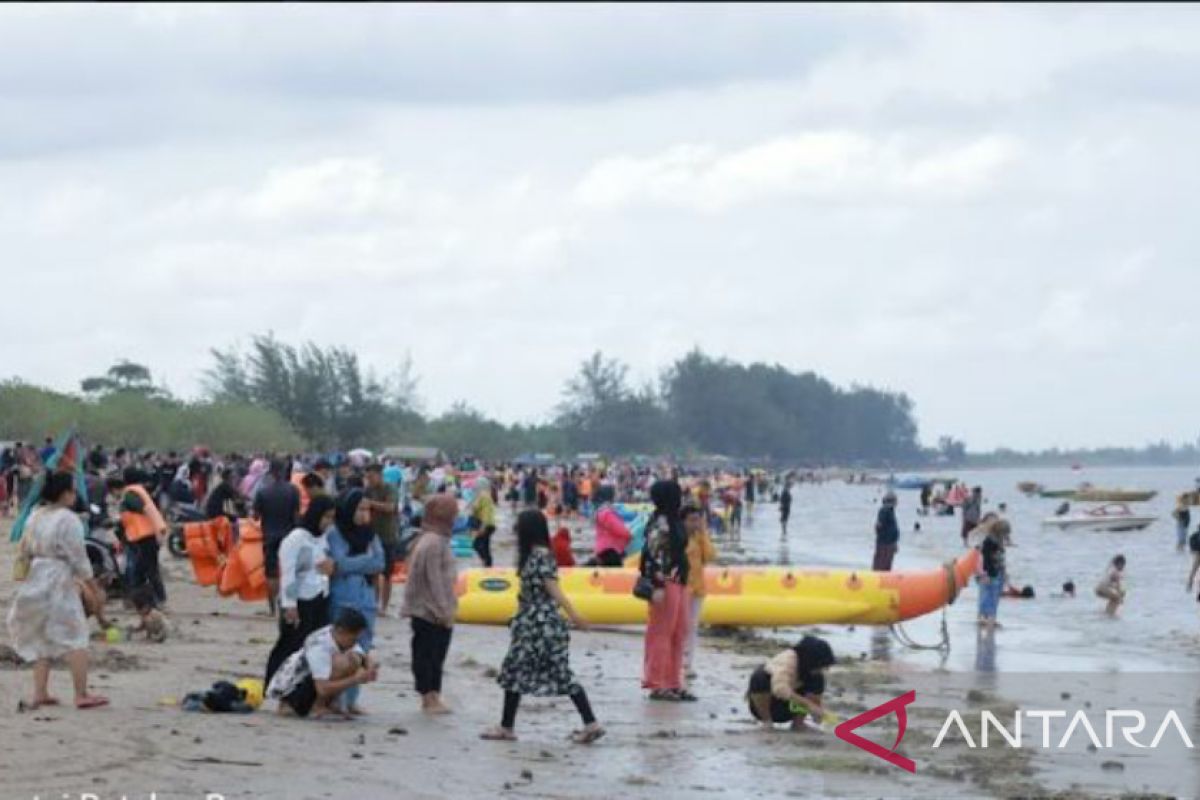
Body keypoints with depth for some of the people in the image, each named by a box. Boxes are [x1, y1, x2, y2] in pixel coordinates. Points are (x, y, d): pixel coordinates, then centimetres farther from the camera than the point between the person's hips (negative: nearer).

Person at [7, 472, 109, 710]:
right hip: (60, 581, -7)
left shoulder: (36, 516, 8)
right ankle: (81, 695, -2)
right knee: (74, 639, -1)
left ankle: (40, 693, 10)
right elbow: (78, 557, -11)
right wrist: (91, 584, 0)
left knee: (41, 640, 15)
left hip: (35, 581, 7)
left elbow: (23, 551, 13)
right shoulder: (69, 520, -13)